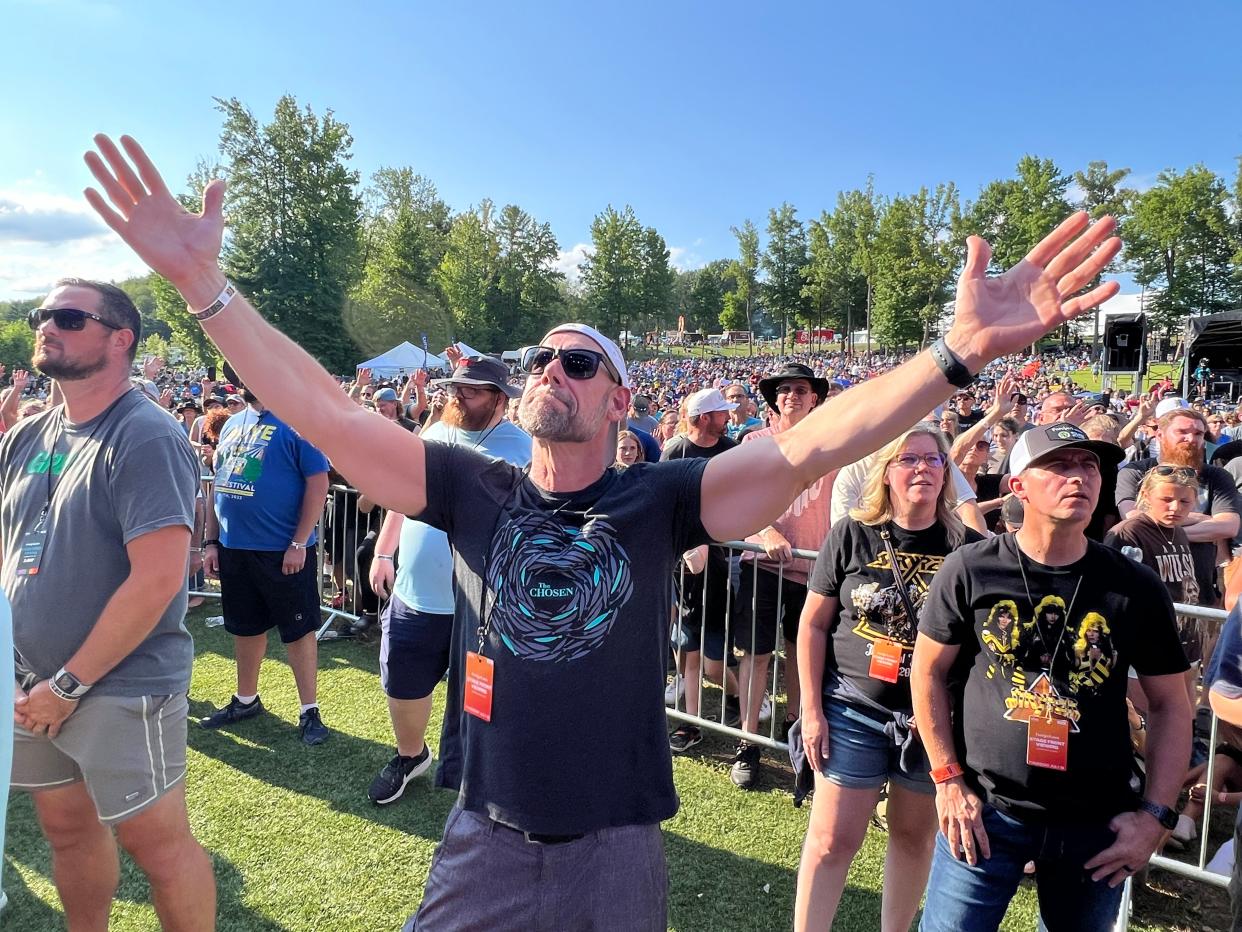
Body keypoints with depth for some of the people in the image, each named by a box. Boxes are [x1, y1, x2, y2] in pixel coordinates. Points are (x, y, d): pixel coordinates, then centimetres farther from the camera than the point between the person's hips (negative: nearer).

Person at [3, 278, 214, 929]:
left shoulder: (146, 439, -17)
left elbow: (158, 579, -23)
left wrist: (69, 684, -16)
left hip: (121, 691, -7)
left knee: (156, 844, 5)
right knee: (69, 830, 21)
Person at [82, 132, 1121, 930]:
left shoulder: (659, 498, -10)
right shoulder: (472, 489, -6)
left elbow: (803, 448, -21)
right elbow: (326, 413, -11)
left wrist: (959, 352, -32)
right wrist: (207, 284, -17)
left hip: (616, 845, -1)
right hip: (483, 839, 2)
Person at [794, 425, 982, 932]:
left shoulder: (967, 546, -2)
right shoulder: (852, 535, -4)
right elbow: (814, 625, 0)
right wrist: (812, 710, -3)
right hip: (854, 710, -1)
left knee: (915, 836, 15)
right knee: (832, 839, 3)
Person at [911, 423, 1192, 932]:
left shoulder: (1135, 587, -4)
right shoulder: (969, 571, -9)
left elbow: (1170, 704, 4)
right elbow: (929, 672, -1)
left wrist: (1155, 814, -2)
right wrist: (948, 779, -5)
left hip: (1096, 824, 2)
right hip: (985, 811, -1)